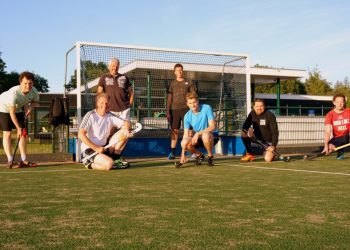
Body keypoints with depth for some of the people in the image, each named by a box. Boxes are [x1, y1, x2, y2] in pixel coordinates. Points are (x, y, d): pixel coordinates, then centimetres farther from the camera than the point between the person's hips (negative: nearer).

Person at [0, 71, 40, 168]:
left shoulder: (34, 91, -22)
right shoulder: (14, 92, -38)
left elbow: (36, 102, 2)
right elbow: (12, 113, -31)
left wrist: (30, 106, -21)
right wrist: (18, 128, -28)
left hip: (18, 108, 6)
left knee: (23, 133, -2)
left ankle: (24, 160, 2)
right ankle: (10, 161, -9)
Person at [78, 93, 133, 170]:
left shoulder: (110, 116, 5)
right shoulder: (91, 115, -12)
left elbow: (126, 123, 4)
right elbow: (81, 135, -20)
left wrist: (126, 130, -21)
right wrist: (96, 148, -22)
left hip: (104, 147, 7)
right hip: (89, 150, -6)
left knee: (124, 133, -5)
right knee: (109, 164, -33)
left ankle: (116, 159, 2)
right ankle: (90, 164, -2)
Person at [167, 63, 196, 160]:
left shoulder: (188, 83, 11)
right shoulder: (172, 84, 14)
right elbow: (169, 99, 12)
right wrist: (168, 112, 4)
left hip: (186, 108, -1)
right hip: (175, 109, 2)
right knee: (174, 131, 1)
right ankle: (172, 153, 3)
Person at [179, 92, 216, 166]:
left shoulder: (207, 108, -15)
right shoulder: (187, 116, -6)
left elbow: (212, 126, -19)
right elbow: (186, 134, -8)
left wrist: (198, 134, -31)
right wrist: (183, 154, -16)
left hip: (210, 136, -3)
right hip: (197, 138, 4)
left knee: (205, 136, -39)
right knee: (184, 143, -26)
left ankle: (210, 156, -9)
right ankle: (199, 155, 6)